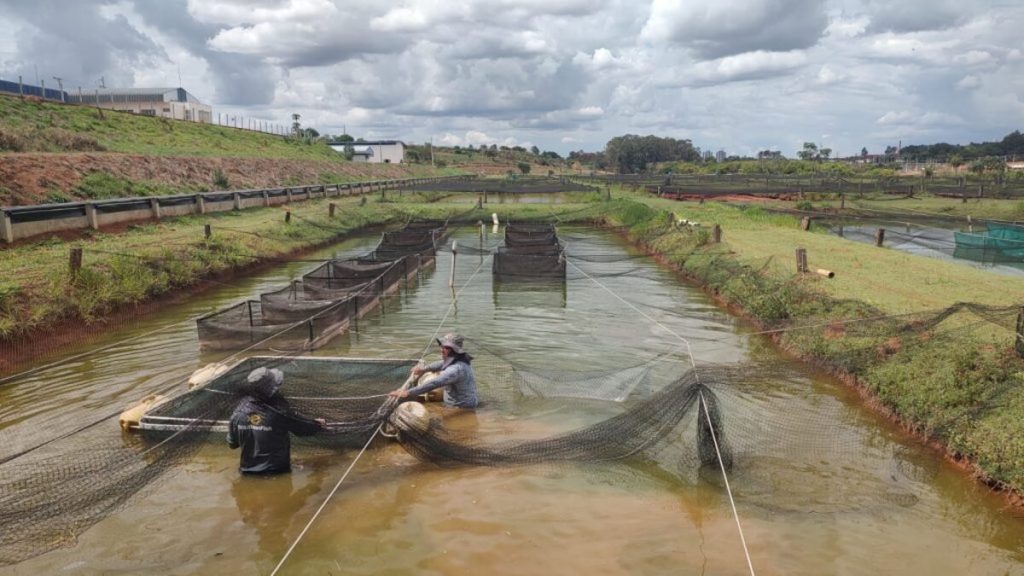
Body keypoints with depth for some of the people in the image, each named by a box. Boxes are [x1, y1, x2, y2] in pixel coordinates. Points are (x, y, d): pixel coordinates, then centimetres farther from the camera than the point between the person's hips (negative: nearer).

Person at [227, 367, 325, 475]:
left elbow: (232, 444, 5)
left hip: (247, 469, 4)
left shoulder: (239, 411, -7)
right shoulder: (278, 412, -18)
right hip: (276, 470, -4)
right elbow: (301, 426, -1)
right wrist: (318, 424, 19)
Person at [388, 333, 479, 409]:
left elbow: (434, 384, -36)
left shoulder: (456, 369, -28)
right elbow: (442, 364, 27)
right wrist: (424, 368, 31)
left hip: (462, 410, -10)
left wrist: (408, 393, -37)